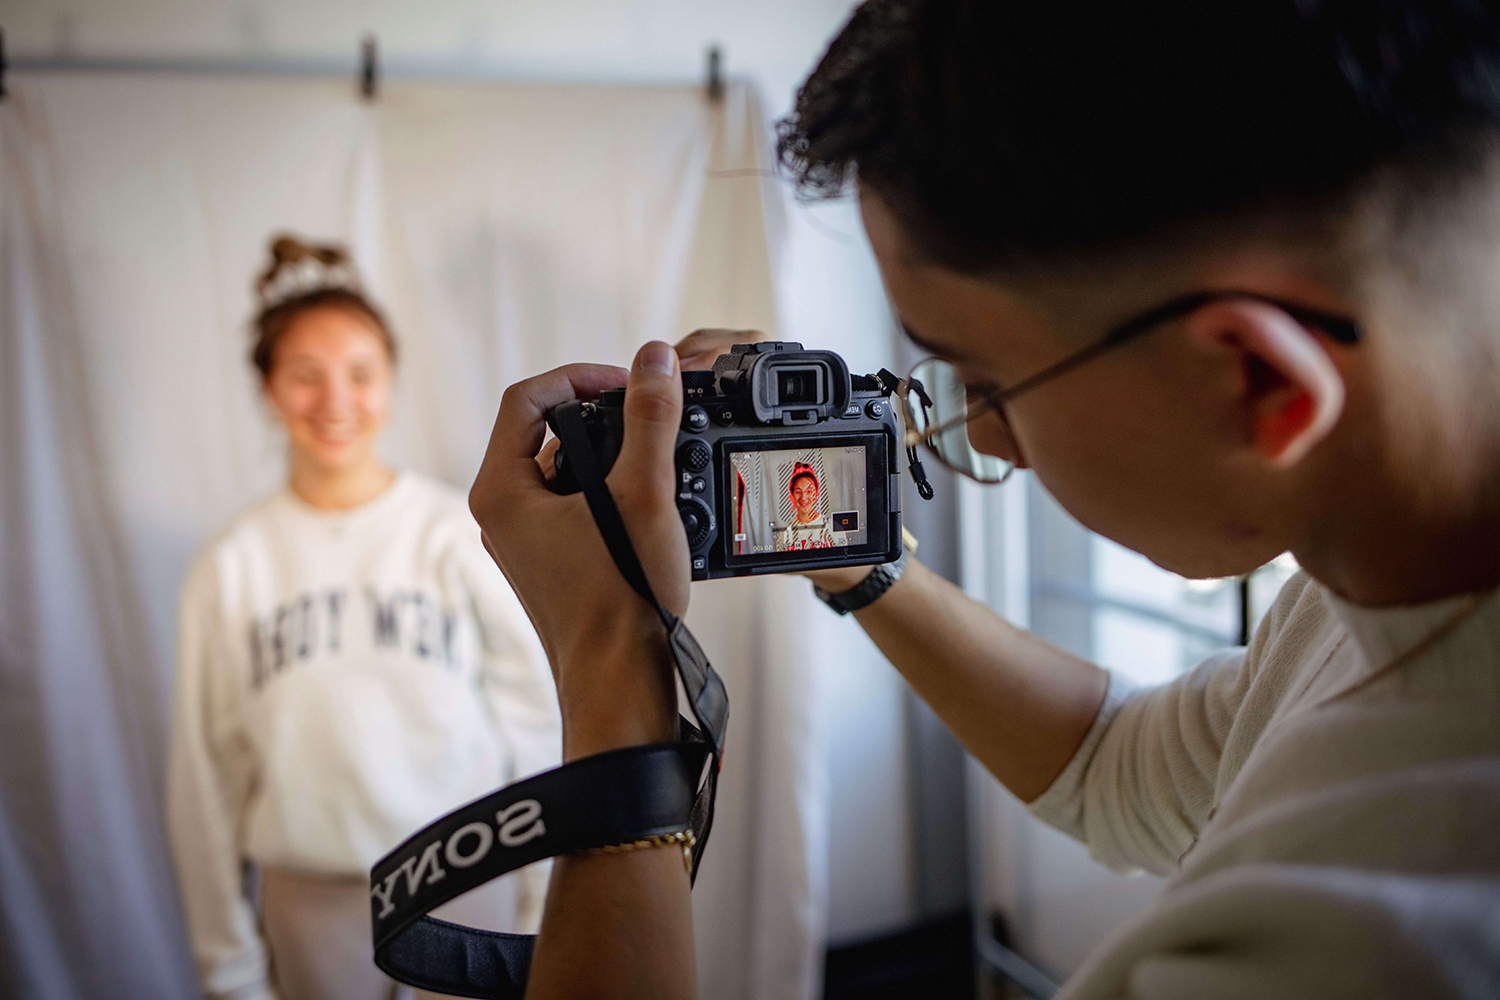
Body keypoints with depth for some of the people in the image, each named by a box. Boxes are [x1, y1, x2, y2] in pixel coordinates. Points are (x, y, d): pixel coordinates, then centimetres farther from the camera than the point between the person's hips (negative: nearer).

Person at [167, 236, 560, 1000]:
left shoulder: (463, 534, -9)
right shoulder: (230, 566, -4)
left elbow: (537, 726, -4)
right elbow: (207, 772, 3)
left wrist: (545, 917, 0)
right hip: (312, 901, 1)